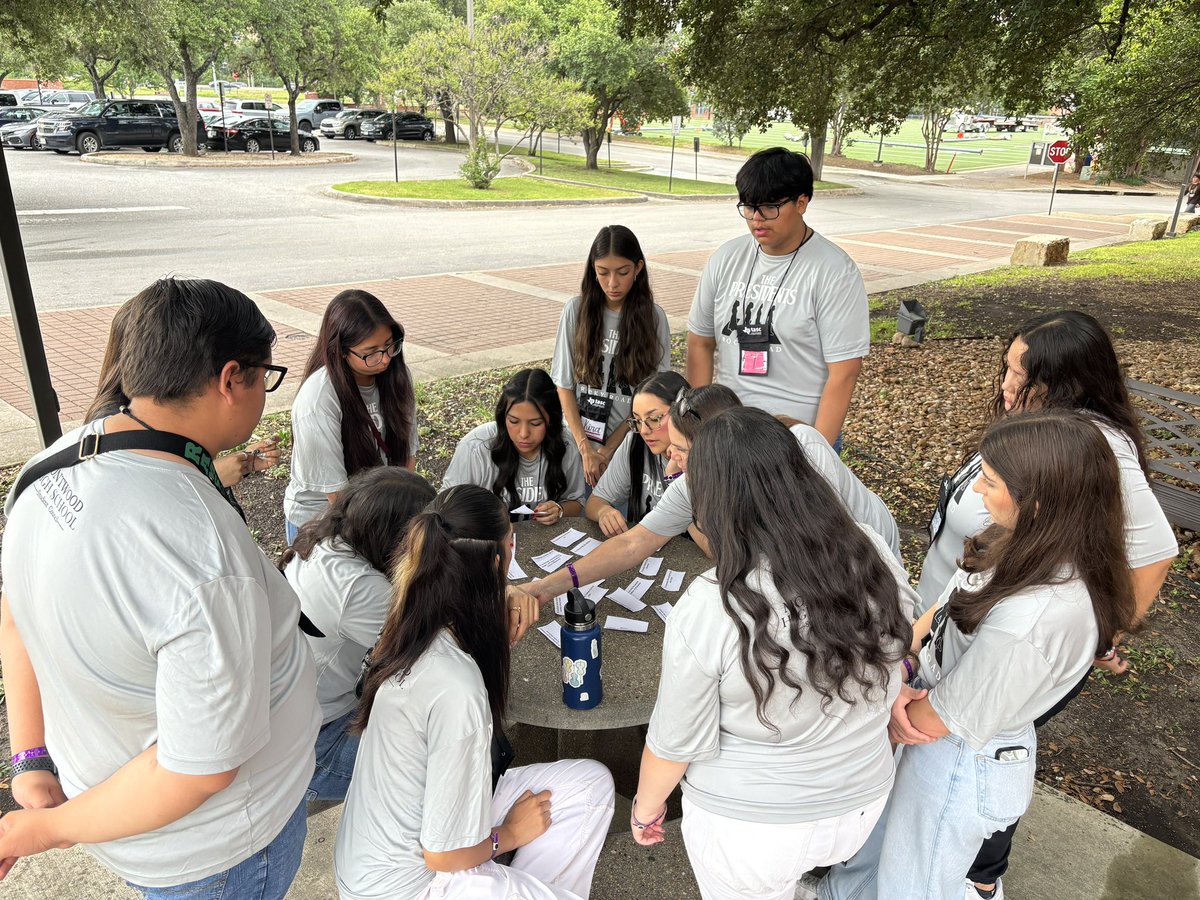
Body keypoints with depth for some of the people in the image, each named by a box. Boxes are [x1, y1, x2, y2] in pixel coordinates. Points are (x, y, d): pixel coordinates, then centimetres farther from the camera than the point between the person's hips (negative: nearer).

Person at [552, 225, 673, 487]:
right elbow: (564, 385, -2)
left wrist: (608, 450, -11)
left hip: (631, 444, 0)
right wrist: (586, 450, -10)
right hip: (580, 443, 1)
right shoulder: (577, 311, -3)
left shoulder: (653, 318, -5)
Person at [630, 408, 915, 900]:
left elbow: (676, 744, -18)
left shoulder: (706, 611, -31)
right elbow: (896, 653, 2)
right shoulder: (874, 554, -18)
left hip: (748, 825, -4)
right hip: (863, 802, 4)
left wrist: (646, 806, 1)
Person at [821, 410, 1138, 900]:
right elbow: (940, 613, -2)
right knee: (878, 837, 34)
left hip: (963, 766, -7)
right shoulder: (1033, 547, -14)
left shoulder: (1028, 620, -39)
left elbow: (936, 720, -25)